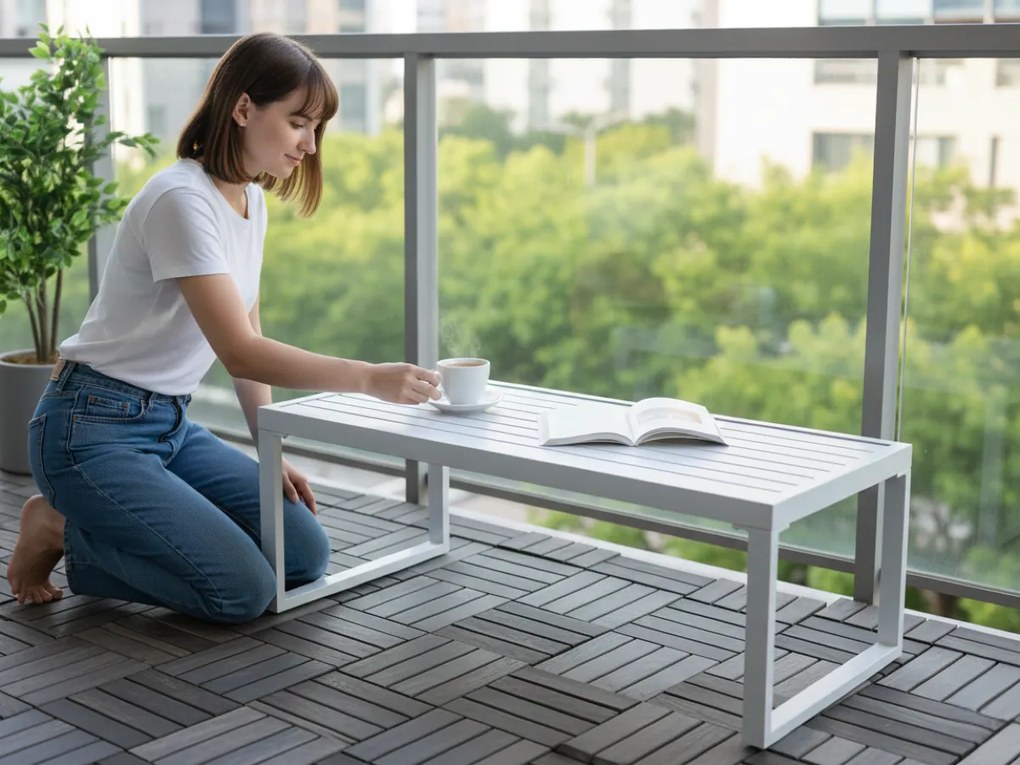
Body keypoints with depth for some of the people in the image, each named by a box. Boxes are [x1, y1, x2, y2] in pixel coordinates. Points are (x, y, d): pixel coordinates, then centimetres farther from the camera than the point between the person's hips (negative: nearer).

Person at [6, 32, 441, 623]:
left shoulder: (252, 200, 6)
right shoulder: (182, 200, -22)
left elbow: (247, 341, 10)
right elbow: (240, 352, -28)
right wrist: (371, 378, -30)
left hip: (173, 425, 9)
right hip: (95, 431, -9)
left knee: (307, 556, -3)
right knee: (242, 590, -19)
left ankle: (96, 525, 12)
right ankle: (60, 531, 2)